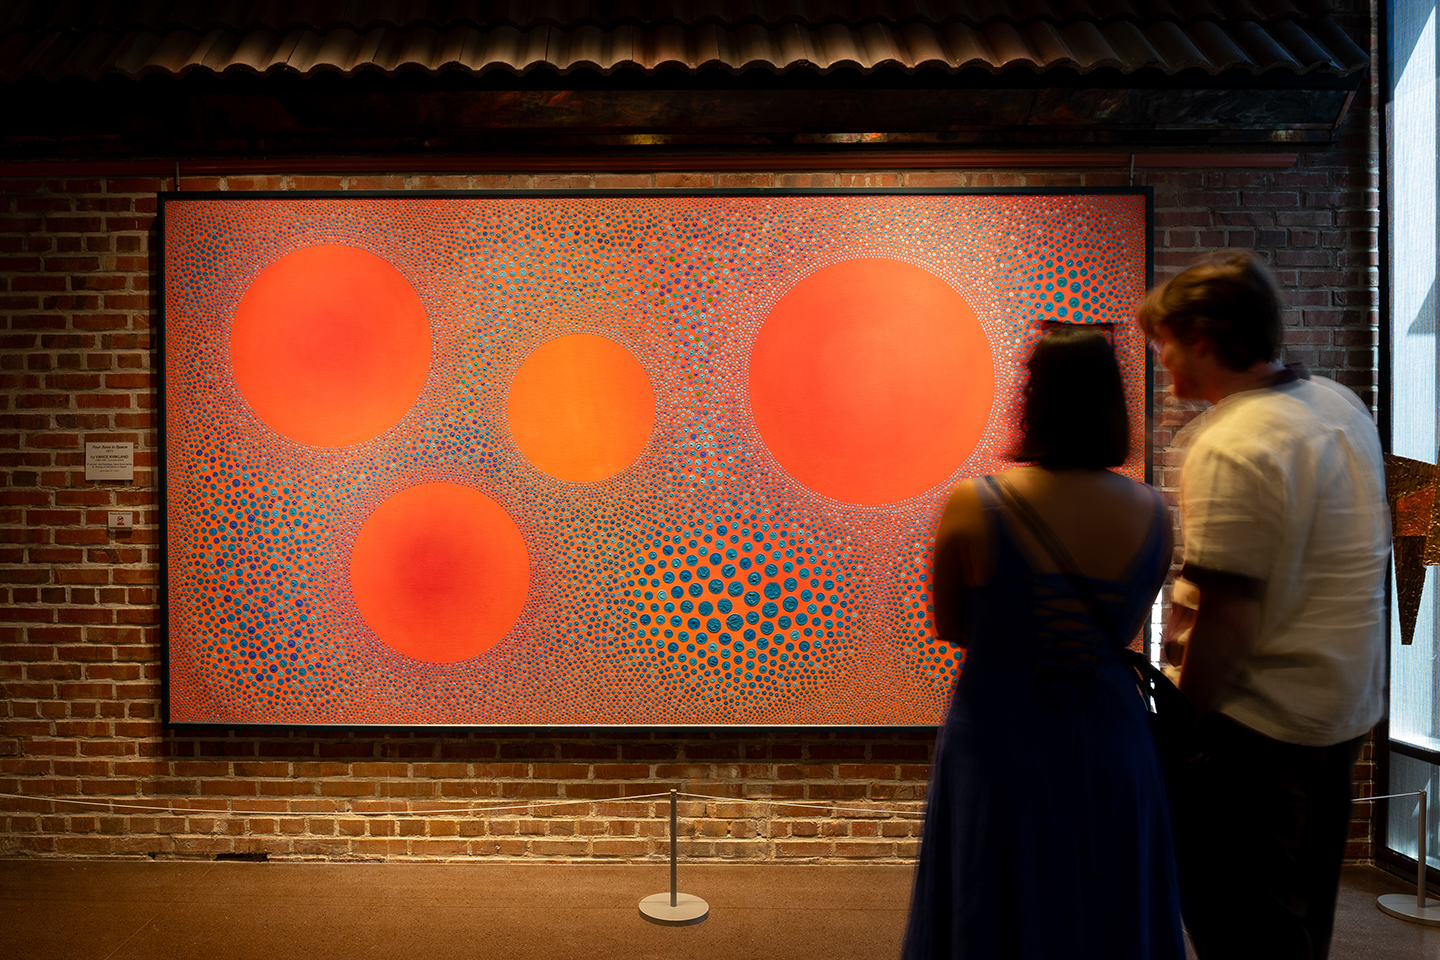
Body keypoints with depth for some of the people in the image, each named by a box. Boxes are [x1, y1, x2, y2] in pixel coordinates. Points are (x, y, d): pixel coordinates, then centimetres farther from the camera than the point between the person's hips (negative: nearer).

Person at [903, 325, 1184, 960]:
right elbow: (1125, 632, 3)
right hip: (1111, 746, 3)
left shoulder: (972, 506, -18)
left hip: (999, 745, -2)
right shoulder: (1152, 514, -8)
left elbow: (949, 627, -6)